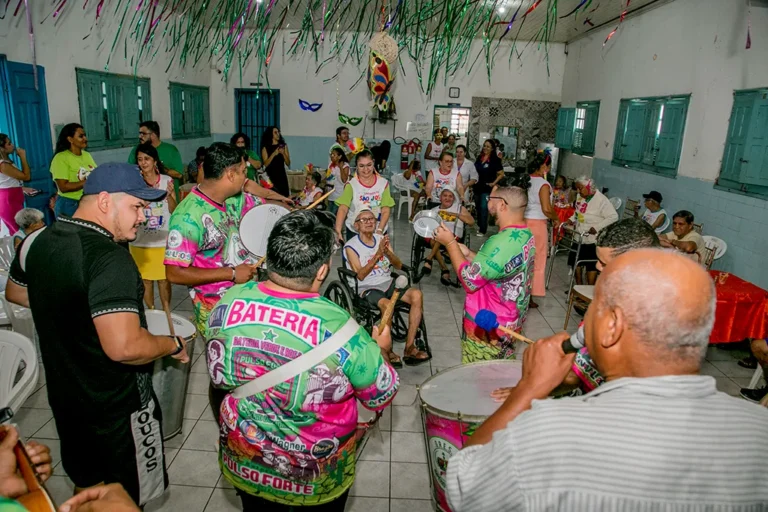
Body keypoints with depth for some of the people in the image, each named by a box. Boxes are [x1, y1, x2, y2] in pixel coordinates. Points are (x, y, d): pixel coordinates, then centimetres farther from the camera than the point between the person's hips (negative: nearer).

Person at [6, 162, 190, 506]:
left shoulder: (36, 242, -3)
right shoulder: (110, 260, -30)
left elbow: (14, 293, 17)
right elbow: (124, 347, -38)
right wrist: (174, 344, -21)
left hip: (64, 397, 8)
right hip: (117, 406, -7)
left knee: (86, 486, 28)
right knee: (126, 499, 16)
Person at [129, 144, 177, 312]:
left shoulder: (167, 180, -1)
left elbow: (174, 210, 0)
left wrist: (169, 195, -18)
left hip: (163, 239, 0)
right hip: (140, 240, 0)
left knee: (164, 278, 9)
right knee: (145, 279, 10)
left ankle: (166, 311, 23)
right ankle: (151, 312, 25)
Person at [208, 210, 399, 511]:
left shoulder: (228, 302, -19)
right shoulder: (339, 328, -33)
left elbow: (219, 378, -1)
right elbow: (382, 395, -16)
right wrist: (381, 350, 2)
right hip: (315, 476, -3)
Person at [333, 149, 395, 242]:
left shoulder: (383, 183, -3)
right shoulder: (351, 185, -8)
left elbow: (386, 211, -6)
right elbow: (343, 209, -18)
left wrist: (380, 230, -20)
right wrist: (338, 230, -33)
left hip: (377, 231, 1)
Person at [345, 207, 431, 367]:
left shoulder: (382, 239, 11)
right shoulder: (351, 246, -3)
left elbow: (399, 265, 5)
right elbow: (360, 275, -13)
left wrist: (388, 252, -15)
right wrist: (378, 254, -22)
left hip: (388, 282, 5)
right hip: (366, 288, -5)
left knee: (417, 294, -22)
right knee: (387, 304, -36)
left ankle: (409, 348, -19)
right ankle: (387, 352, -16)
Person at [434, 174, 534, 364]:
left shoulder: (503, 242, -28)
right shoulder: (526, 235, 3)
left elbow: (470, 280, -21)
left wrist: (450, 243, -12)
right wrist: (468, 254, 6)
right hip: (509, 322, 9)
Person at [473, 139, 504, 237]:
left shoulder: (495, 159, -8)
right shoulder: (479, 157, 7)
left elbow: (501, 174, -8)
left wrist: (493, 183, -13)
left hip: (487, 188, -6)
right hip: (477, 187, 6)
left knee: (484, 208, -9)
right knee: (478, 208, 17)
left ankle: (482, 230, -3)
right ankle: (479, 226, 34)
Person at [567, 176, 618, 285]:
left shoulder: (601, 200, -18)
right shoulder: (580, 197, 5)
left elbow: (613, 217, -21)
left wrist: (597, 227, -28)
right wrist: (572, 220, 5)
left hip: (593, 240, -8)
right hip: (579, 237, 8)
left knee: (591, 266, 1)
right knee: (576, 263, 14)